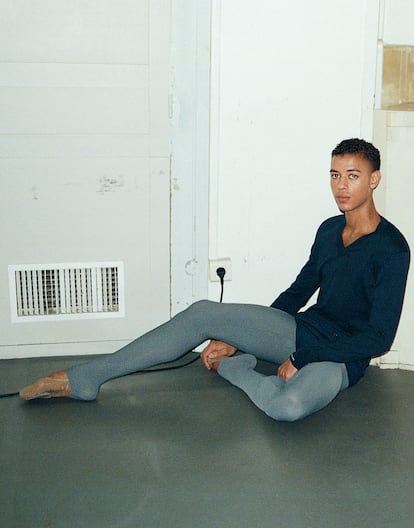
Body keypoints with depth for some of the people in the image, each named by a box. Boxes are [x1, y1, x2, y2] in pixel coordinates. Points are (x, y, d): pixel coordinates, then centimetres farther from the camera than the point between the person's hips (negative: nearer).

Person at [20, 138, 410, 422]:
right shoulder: (329, 230, 8)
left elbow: (379, 337, -18)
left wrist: (302, 359, -16)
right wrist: (237, 337, 8)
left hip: (340, 356, -6)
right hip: (302, 330, 6)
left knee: (290, 405, -43)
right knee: (202, 314, -15)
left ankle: (232, 369, -10)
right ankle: (82, 379, -14)